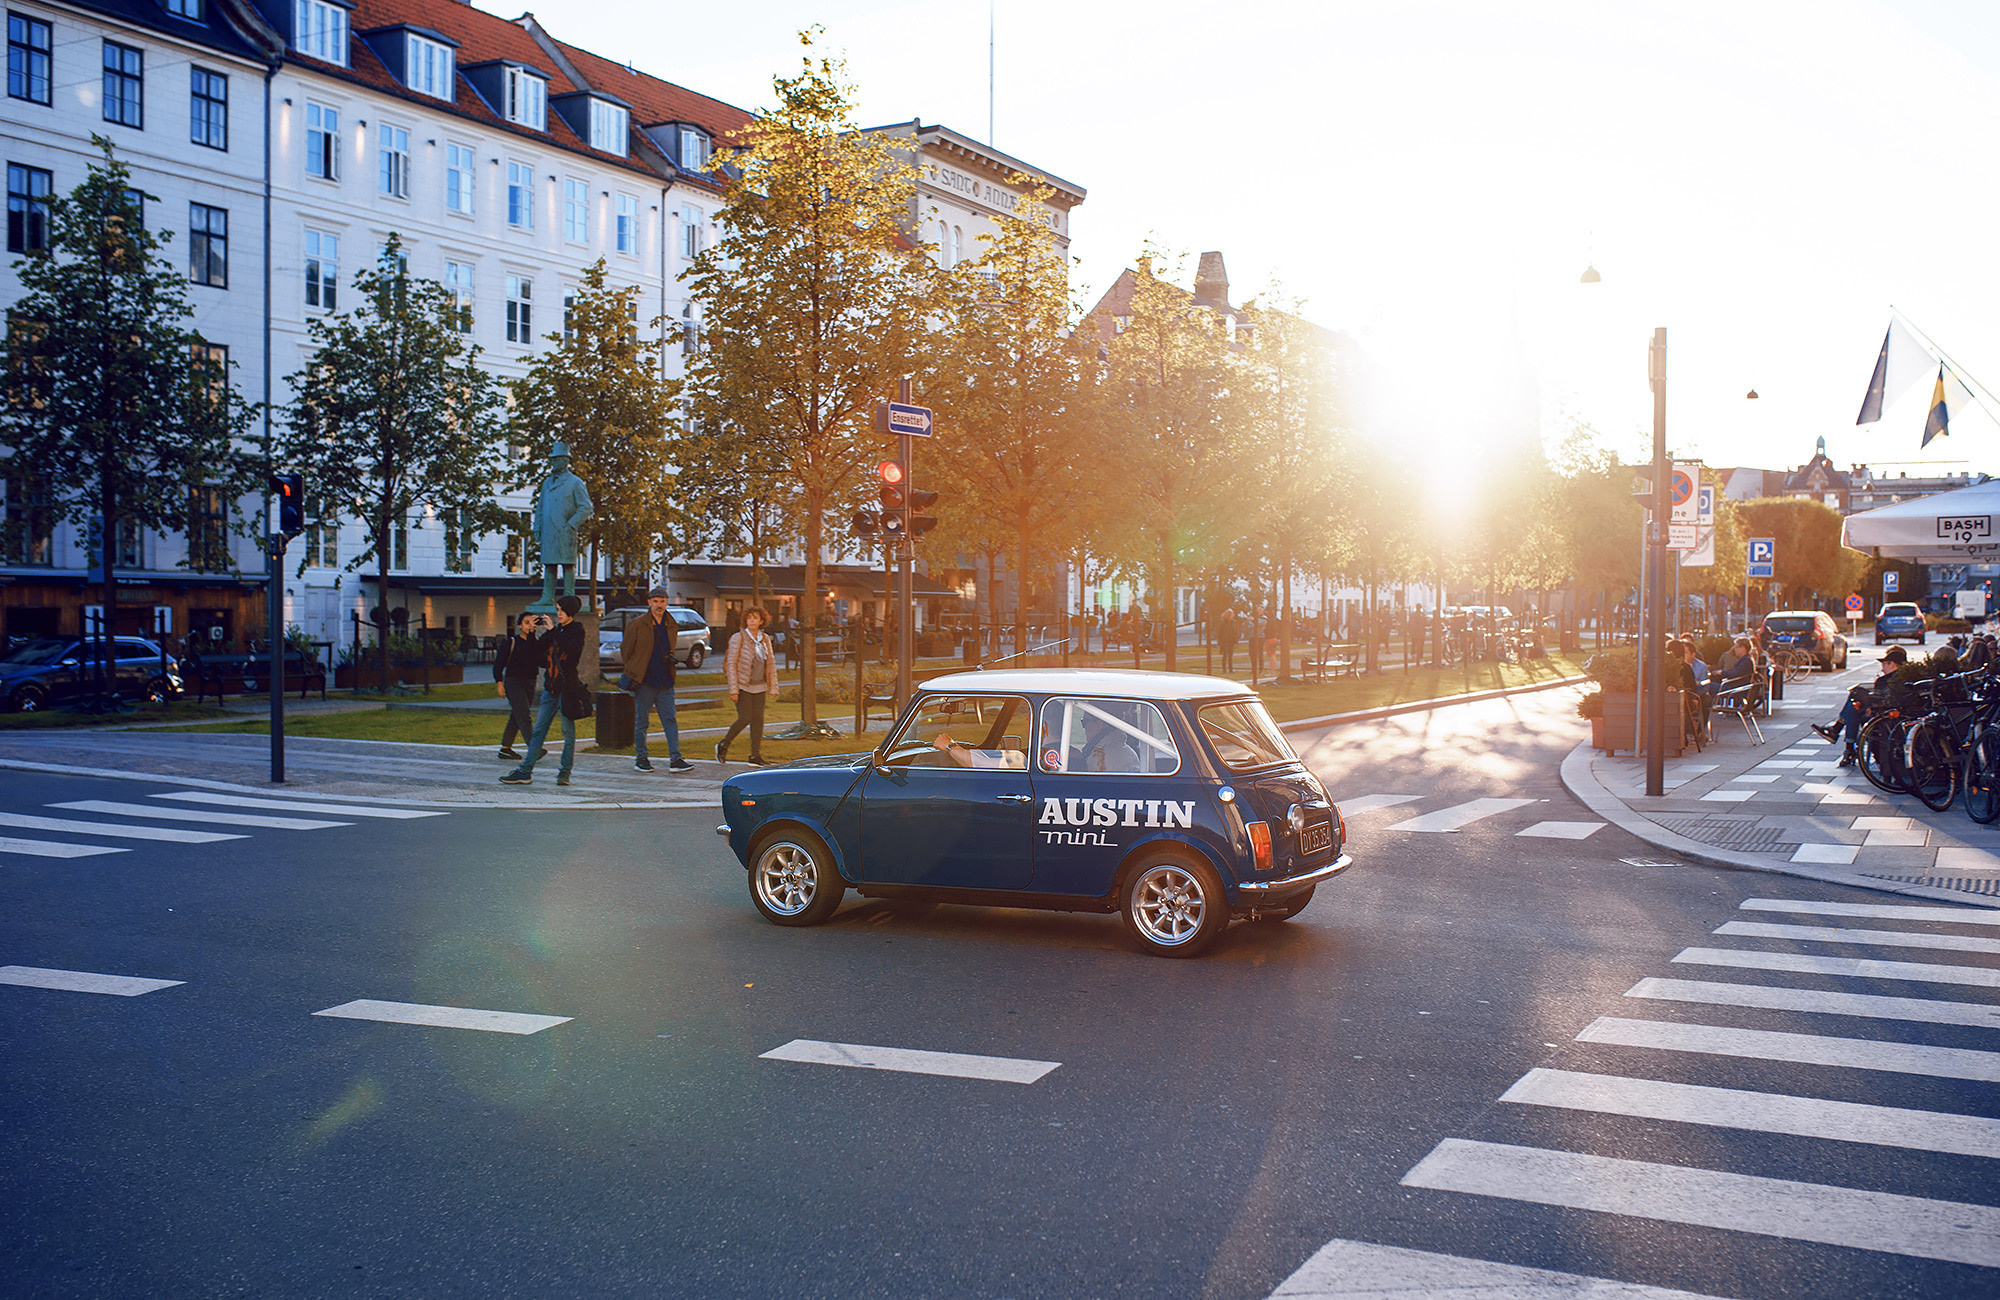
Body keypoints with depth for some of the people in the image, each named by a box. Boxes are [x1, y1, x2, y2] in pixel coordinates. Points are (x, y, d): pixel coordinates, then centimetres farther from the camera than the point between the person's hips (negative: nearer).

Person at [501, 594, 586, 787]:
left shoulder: (577, 630, -2)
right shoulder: (556, 631, 16)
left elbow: (572, 649, -22)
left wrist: (552, 631, -20)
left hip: (567, 686, -6)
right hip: (551, 687, 6)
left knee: (568, 732, -1)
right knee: (538, 730, 2)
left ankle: (565, 772, 6)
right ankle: (525, 772, 1)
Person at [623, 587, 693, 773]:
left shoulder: (671, 626, 10)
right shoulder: (637, 625, -4)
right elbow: (625, 650, 3)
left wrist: (671, 660, 3)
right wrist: (633, 672, 4)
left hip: (665, 681, 4)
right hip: (644, 681, -4)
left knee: (671, 720, -1)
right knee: (642, 721, 3)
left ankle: (675, 759, -1)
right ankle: (640, 759, 13)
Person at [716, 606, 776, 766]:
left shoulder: (765, 640, 7)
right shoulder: (738, 638, -7)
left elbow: (771, 664, 12)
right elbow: (731, 664, -9)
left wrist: (773, 688, 6)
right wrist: (733, 689, -14)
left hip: (759, 687, 5)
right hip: (742, 686, -5)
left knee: (758, 719, -1)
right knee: (745, 718, -9)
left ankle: (755, 755, 6)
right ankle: (723, 746, 12)